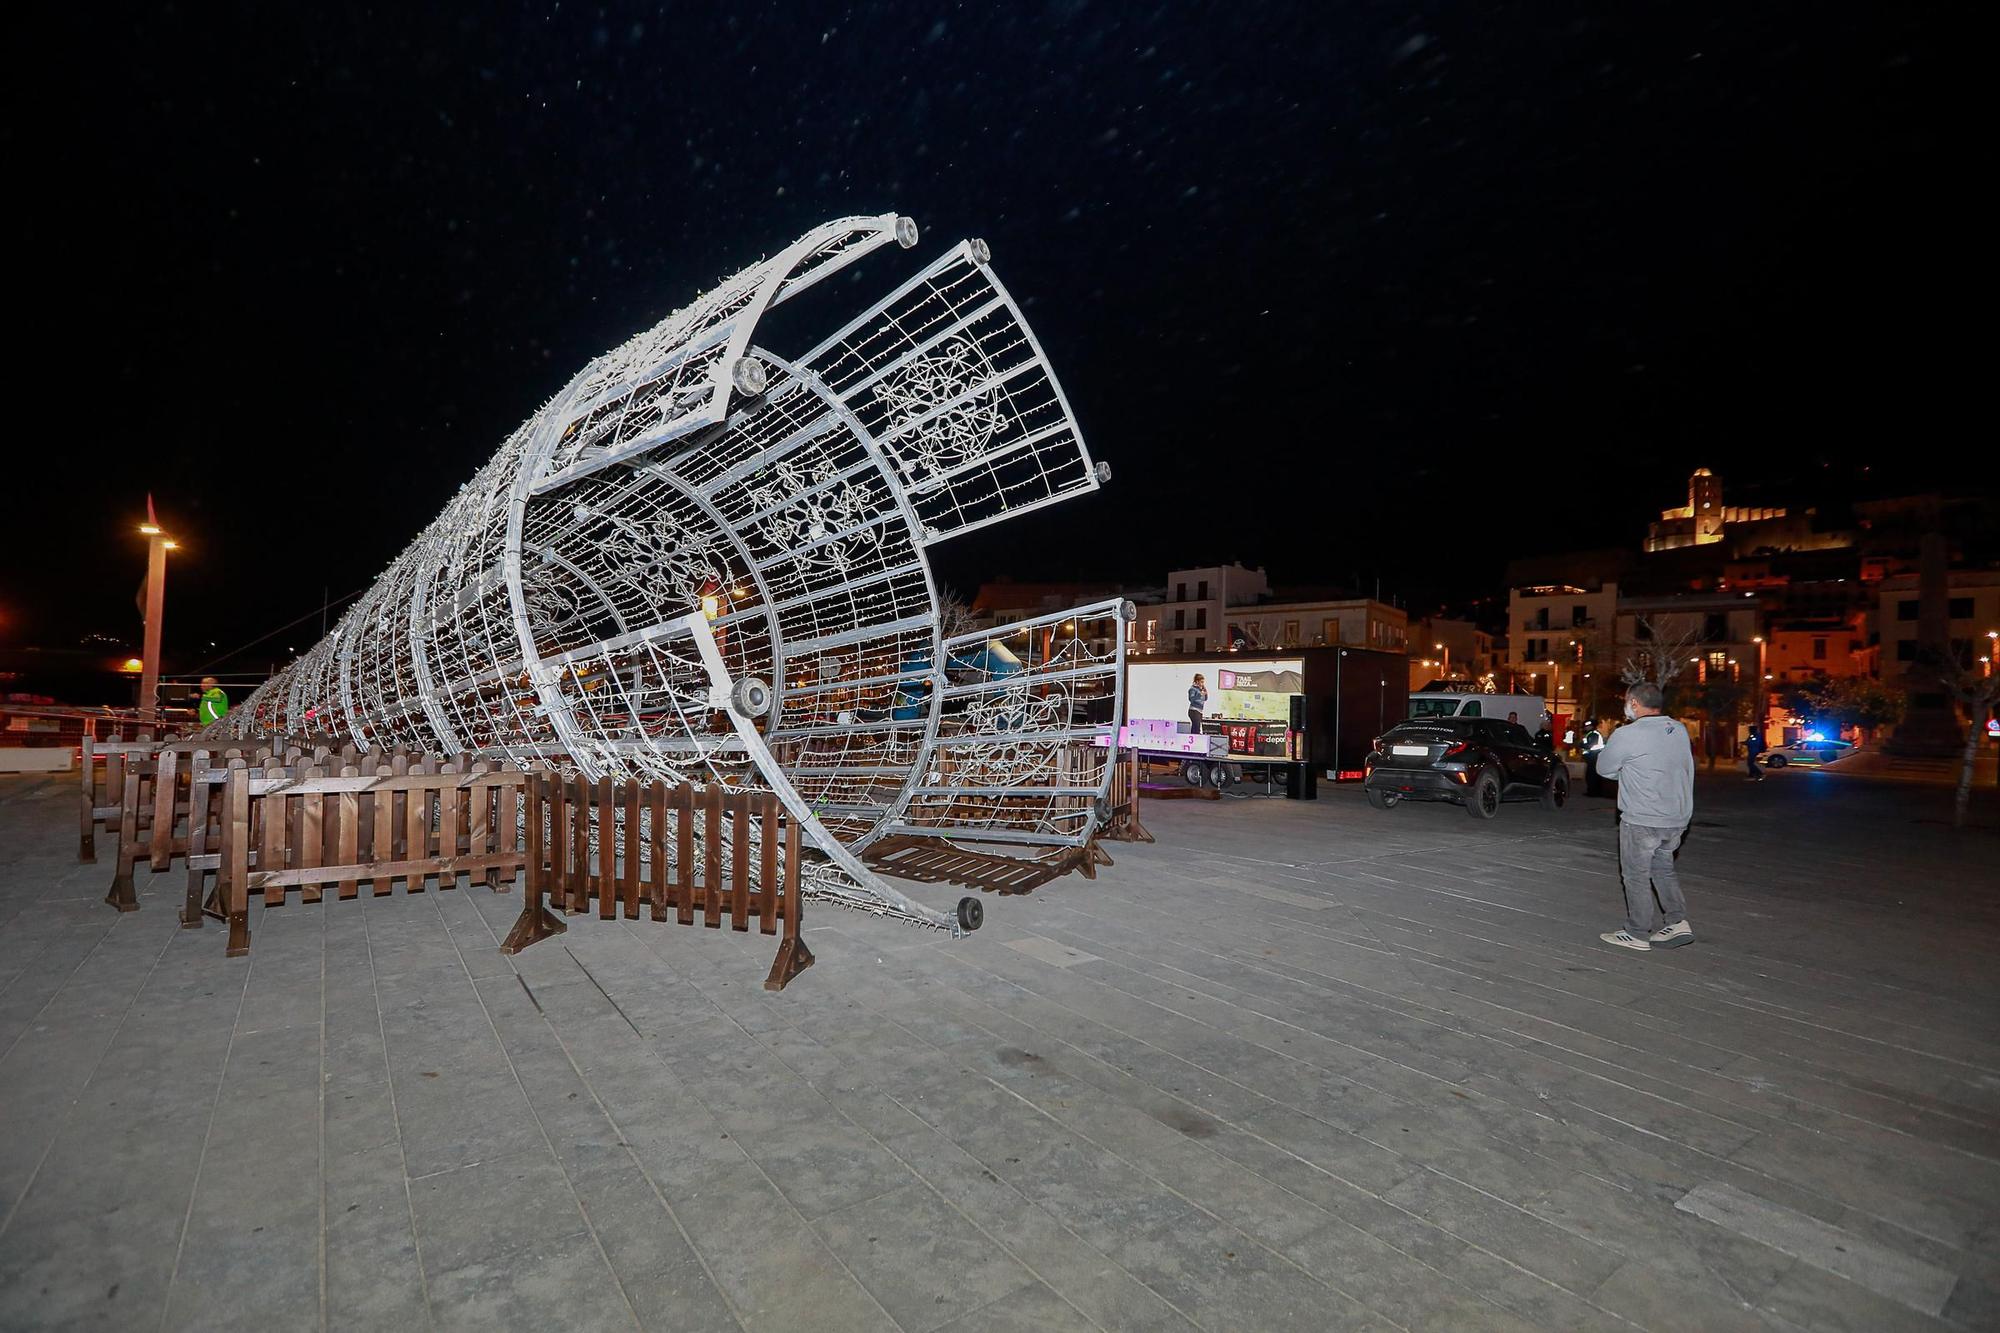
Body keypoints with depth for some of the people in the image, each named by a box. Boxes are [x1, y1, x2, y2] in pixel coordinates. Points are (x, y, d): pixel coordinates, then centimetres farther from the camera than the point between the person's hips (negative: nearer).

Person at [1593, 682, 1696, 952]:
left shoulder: (1627, 735, -18)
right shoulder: (1680, 730, 4)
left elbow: (1603, 768, -7)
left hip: (1642, 820, -7)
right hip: (1678, 818, 7)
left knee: (1636, 876, 6)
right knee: (1662, 868, 23)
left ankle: (1638, 934, 14)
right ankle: (1677, 922, 17)